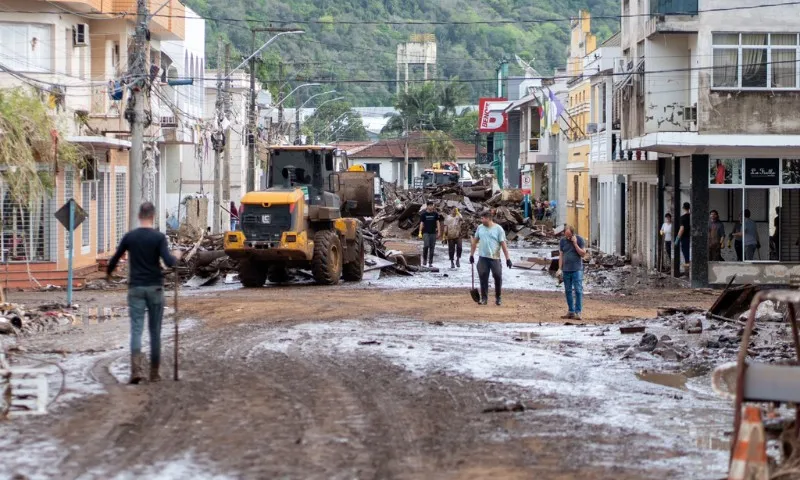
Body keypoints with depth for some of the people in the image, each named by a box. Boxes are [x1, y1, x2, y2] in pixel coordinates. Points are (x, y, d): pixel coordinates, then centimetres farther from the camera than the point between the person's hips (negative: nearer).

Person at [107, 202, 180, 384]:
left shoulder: (130, 237, 0)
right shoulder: (159, 237, -7)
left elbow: (115, 258, 8)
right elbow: (168, 262, -16)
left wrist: (108, 272, 29)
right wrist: (176, 257, 7)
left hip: (136, 288, 1)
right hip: (155, 288, -1)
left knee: (136, 330, -4)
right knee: (155, 331, 9)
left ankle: (136, 369, -23)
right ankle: (154, 372, 14)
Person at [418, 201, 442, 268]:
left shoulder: (435, 214, 6)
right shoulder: (423, 214, 1)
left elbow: (438, 223, 8)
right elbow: (421, 223, 1)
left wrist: (438, 232, 2)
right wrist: (420, 233, -5)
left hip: (433, 233, 2)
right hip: (426, 232, -2)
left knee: (432, 247, 2)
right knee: (426, 246, -17)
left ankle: (430, 262, 7)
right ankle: (424, 260, 1)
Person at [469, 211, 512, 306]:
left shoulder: (498, 229, -5)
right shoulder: (480, 228, 7)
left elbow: (503, 244, -7)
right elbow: (475, 241, 16)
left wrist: (508, 258, -10)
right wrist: (472, 254, 16)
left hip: (494, 258, -3)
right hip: (482, 258, 3)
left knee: (498, 277, 0)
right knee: (483, 278, 3)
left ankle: (498, 298, 14)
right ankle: (484, 298, 13)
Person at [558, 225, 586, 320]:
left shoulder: (580, 240, -2)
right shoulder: (562, 241, 7)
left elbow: (583, 254, -6)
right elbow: (561, 255, 9)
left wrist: (575, 244, -14)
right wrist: (560, 269, 3)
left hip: (577, 270, -4)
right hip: (566, 270, 4)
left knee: (578, 290, -9)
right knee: (568, 291, 6)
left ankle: (578, 312, -9)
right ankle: (571, 312, 11)